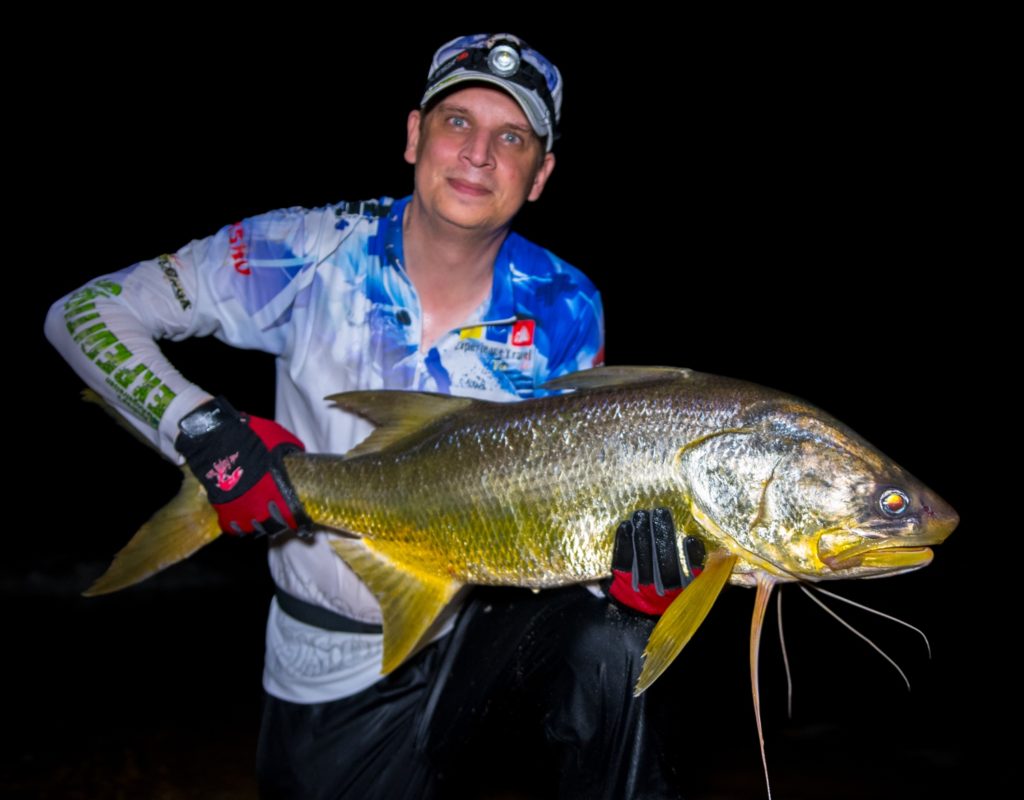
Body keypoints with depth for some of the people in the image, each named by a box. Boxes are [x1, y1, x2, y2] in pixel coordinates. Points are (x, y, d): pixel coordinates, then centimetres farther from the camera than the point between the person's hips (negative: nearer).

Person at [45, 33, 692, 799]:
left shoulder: (563, 311, -10)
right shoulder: (309, 254, -16)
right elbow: (83, 313, -13)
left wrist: (634, 544, -27)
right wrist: (203, 427, -30)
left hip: (491, 613, 0)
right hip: (336, 657, 0)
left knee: (609, 640, -27)